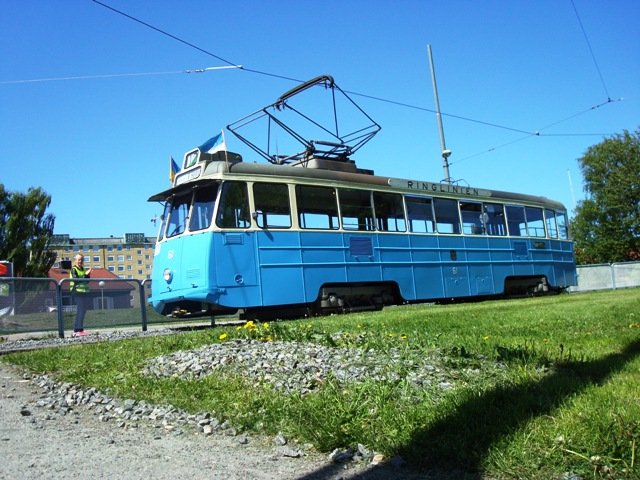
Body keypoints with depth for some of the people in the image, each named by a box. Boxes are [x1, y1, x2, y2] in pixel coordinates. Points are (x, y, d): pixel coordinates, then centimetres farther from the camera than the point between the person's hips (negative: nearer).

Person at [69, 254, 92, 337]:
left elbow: (87, 281, 13)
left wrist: (88, 274, -3)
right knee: (80, 311, -13)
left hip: (84, 293, 7)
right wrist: (85, 274, -18)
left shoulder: (83, 269, 17)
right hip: (77, 293, -7)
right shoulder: (73, 269, -3)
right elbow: (76, 280, -15)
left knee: (82, 311, 7)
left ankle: (77, 330, 12)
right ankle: (78, 330, -14)